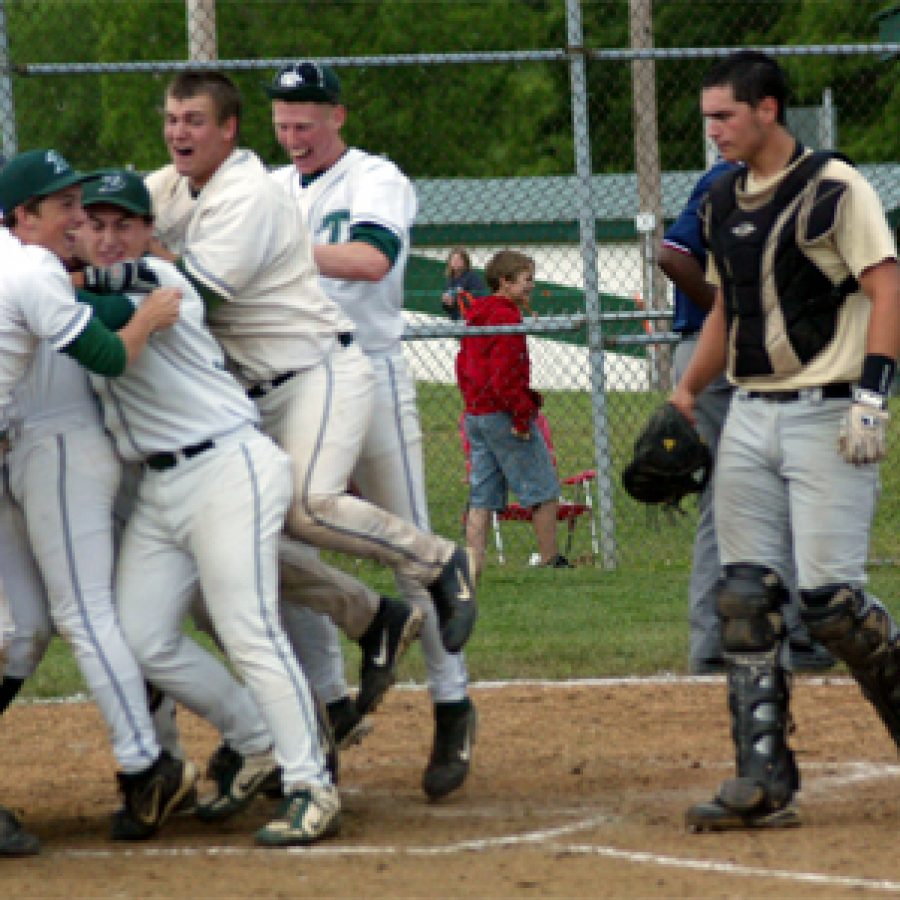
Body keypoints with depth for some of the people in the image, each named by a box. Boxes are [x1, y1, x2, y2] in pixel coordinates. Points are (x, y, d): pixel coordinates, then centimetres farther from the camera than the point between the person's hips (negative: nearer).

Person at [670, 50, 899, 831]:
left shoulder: (834, 189, -8)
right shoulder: (724, 202, 15)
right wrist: (685, 397, 19)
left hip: (825, 412, -7)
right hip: (750, 415, 7)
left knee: (829, 596, -13)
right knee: (745, 598, 0)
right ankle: (764, 784, 1)